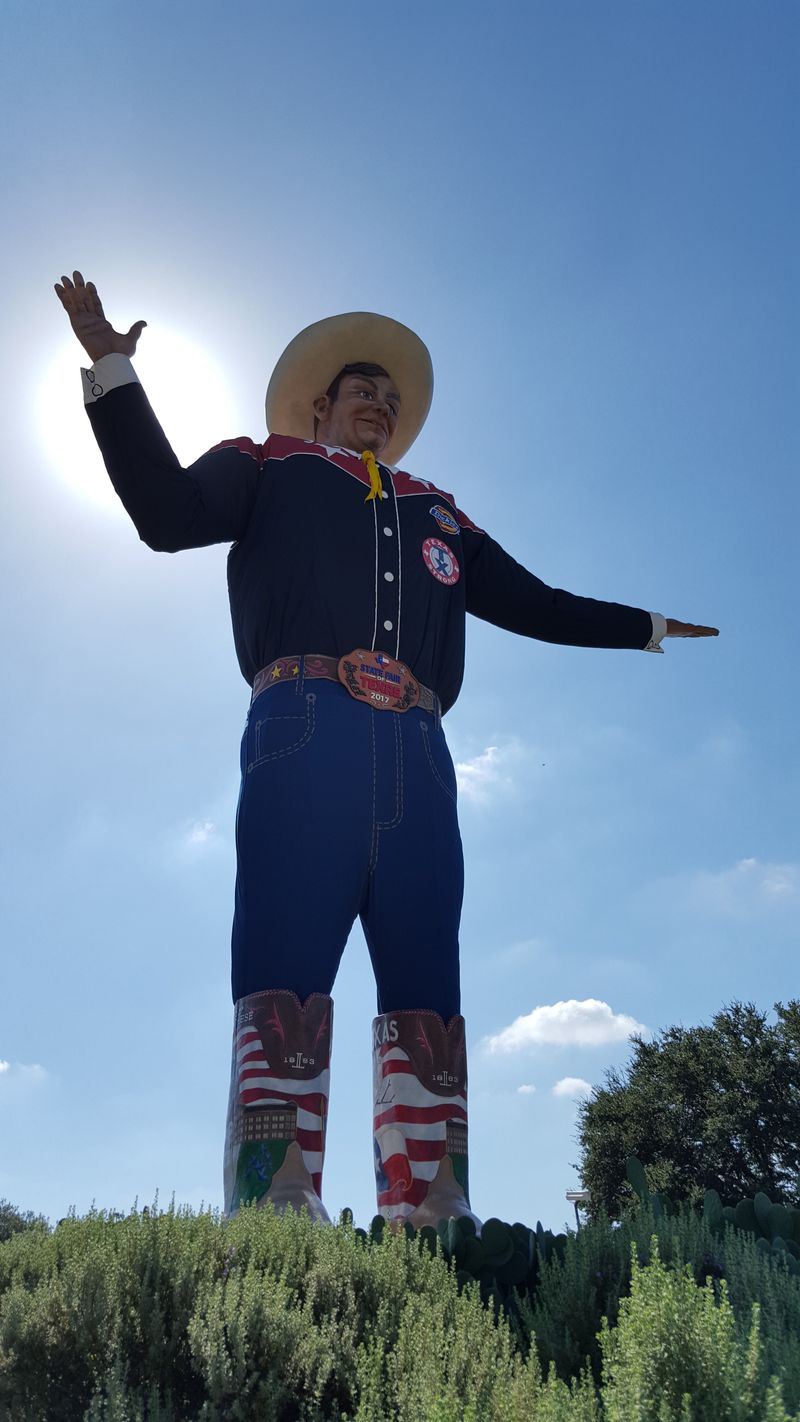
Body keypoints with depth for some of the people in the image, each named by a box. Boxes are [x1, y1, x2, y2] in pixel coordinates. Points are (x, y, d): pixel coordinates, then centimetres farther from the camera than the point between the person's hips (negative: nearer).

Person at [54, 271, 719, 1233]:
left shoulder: (434, 512, 34)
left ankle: (430, 1229, -2)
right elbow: (169, 514, 9)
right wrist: (113, 371, 5)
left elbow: (533, 604, 37)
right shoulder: (272, 468, 25)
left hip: (418, 760, 4)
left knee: (427, 1004, -4)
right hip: (307, 737, -4)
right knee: (284, 990, -14)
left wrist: (646, 627, 42)